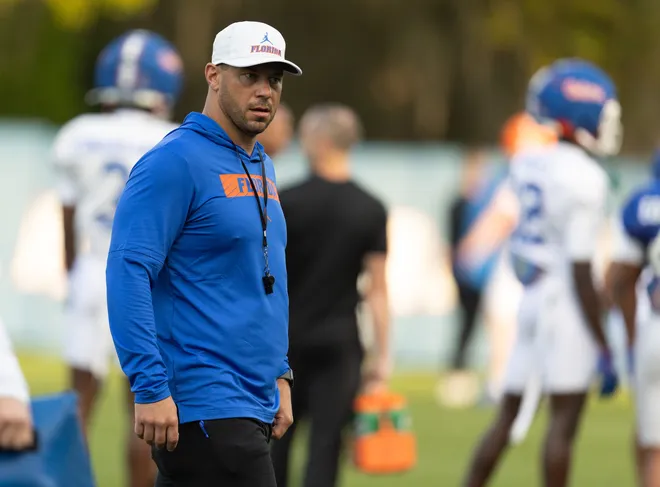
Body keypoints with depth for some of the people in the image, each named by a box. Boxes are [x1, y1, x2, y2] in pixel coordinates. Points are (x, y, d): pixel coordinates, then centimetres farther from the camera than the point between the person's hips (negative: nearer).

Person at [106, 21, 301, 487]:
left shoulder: (261, 166, 17)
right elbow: (127, 272, -18)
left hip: (253, 405, 9)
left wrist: (279, 375, 20)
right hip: (205, 408, -9)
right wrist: (151, 389, -22)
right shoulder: (176, 162, -11)